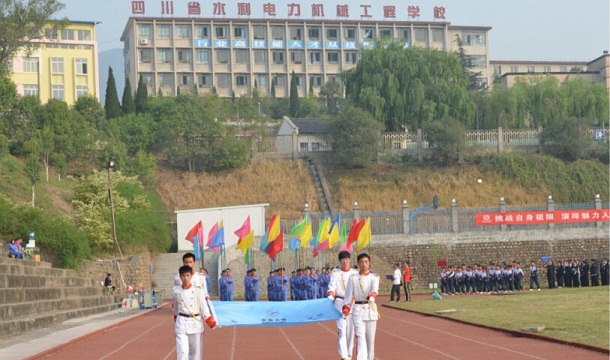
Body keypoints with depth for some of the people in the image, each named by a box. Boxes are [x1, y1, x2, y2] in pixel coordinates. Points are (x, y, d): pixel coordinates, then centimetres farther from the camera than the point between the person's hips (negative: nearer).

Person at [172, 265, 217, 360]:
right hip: (182, 324, -1)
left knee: (195, 352, 11)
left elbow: (204, 306, -7)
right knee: (182, 352, -11)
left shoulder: (198, 290, -4)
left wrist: (211, 322, -17)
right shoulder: (176, 291, 0)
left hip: (196, 323, 1)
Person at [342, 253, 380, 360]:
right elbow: (349, 295, 5)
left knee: (370, 338, 8)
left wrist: (371, 296, -38)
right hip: (358, 310, -1)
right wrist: (345, 310, -1)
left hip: (371, 309, 1)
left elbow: (375, 289, -17)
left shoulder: (374, 277, 3)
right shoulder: (353, 278, 4)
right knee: (361, 337, -12)